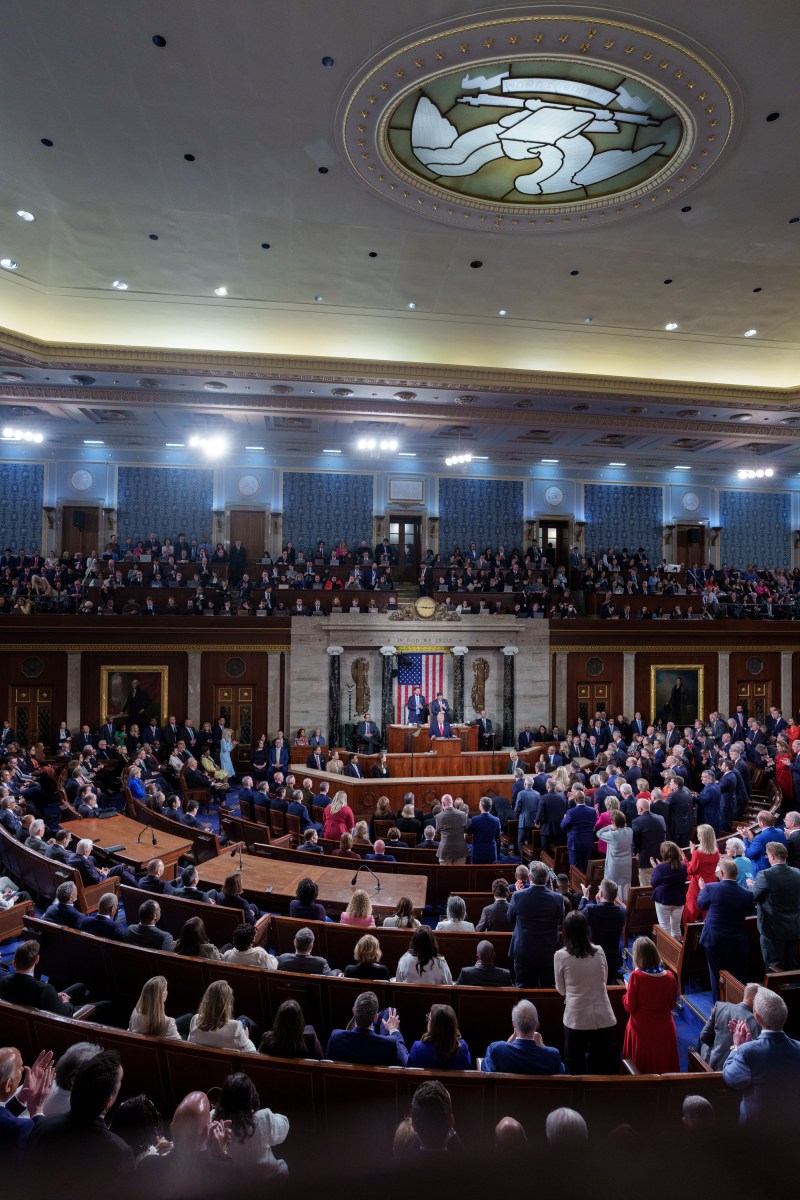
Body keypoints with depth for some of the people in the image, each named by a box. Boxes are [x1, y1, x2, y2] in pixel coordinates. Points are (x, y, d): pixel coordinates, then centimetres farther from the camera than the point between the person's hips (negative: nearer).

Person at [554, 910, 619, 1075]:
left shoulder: (560, 956, -9)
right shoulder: (599, 951, -2)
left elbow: (561, 990, 4)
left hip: (576, 1019, -2)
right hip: (604, 1017, 3)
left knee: (576, 1067, 15)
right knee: (605, 1068, 18)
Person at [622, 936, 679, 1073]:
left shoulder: (636, 976, -21)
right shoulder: (669, 976, -11)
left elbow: (630, 1007, -14)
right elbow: (672, 1005, 3)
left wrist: (627, 992, 2)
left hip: (641, 1032, -3)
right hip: (665, 1031, 3)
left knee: (640, 1072, 15)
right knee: (664, 1066, 21)